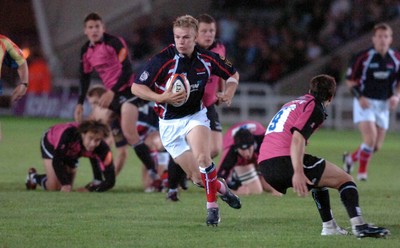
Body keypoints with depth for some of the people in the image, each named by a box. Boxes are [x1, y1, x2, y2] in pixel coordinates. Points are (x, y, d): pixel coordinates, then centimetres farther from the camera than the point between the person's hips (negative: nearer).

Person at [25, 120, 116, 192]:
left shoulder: (103, 149, -39)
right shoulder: (69, 133, -48)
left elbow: (110, 180, -36)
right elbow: (56, 161, -37)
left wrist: (89, 189, -46)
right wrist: (65, 184, -38)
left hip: (71, 155, 4)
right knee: (53, 187, -13)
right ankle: (33, 176, 21)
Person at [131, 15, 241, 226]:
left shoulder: (207, 58, -7)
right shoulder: (162, 60, -18)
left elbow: (233, 74, 11)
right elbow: (136, 87, -17)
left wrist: (228, 93, -9)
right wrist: (162, 98, -31)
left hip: (195, 115, 1)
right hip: (170, 123, -1)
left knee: (202, 157, -29)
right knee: (198, 178, -1)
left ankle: (212, 206, -16)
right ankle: (221, 188, 31)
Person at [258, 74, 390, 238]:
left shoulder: (296, 103, 27)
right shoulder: (315, 108, -1)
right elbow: (297, 139, -17)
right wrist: (298, 172, -26)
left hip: (265, 165, 9)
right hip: (284, 161, -9)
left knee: (319, 179, 33)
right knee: (344, 179, 0)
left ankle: (329, 226, 30)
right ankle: (359, 226, -16)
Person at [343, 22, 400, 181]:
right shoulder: (363, 58, -11)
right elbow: (350, 80, -3)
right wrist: (359, 97, -17)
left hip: (383, 105, 4)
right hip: (364, 103, -4)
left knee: (377, 147, 5)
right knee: (371, 137, -21)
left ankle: (351, 158, 33)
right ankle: (362, 171, 0)